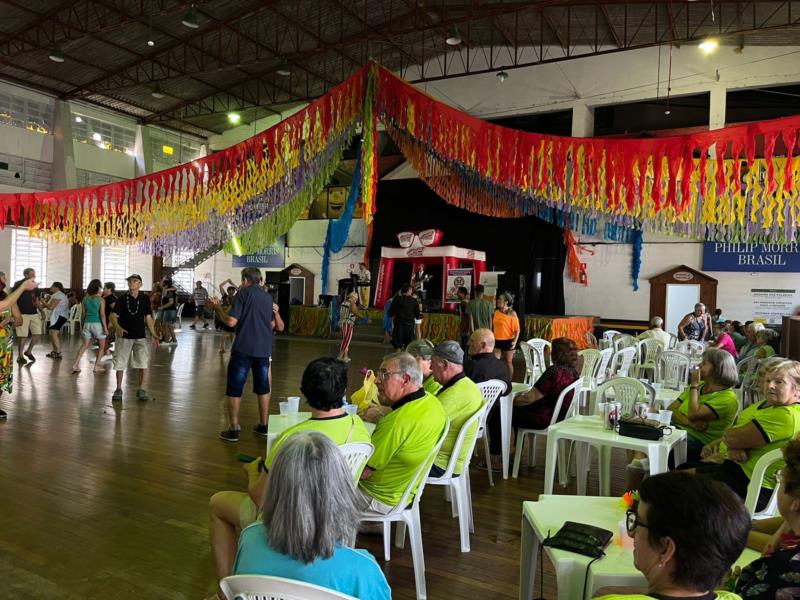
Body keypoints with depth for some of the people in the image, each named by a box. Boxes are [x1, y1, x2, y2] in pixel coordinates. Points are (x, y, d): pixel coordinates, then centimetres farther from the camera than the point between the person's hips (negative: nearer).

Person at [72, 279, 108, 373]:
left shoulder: (85, 298, 4)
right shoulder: (101, 299, -9)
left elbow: (83, 314, 8)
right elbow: (102, 315, -12)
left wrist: (82, 326, 18)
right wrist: (105, 328, -9)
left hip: (87, 323, 5)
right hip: (98, 323, -5)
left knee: (85, 345, 14)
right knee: (102, 346, 12)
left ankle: (75, 365, 6)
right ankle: (96, 366, 10)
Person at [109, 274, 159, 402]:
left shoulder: (145, 299, 1)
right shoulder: (122, 299, -4)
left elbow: (148, 318, 4)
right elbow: (113, 316, -10)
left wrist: (153, 334, -4)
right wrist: (117, 327, -31)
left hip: (140, 336, 1)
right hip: (124, 336, -1)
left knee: (143, 362, -3)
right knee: (120, 363, 5)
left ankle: (141, 389, 11)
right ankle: (118, 389, 21)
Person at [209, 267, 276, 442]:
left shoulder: (243, 293, -7)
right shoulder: (268, 296, 10)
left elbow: (231, 321, -14)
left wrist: (217, 308, 0)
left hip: (243, 349, -5)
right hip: (264, 349, 5)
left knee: (234, 389, 4)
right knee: (263, 388, 15)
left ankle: (233, 430, 6)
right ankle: (263, 426, 22)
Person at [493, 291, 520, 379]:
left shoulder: (512, 314, -10)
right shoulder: (496, 312, 5)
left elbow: (517, 330, -9)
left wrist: (515, 341, -19)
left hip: (508, 341, -4)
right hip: (497, 341, 4)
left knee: (508, 362, 9)